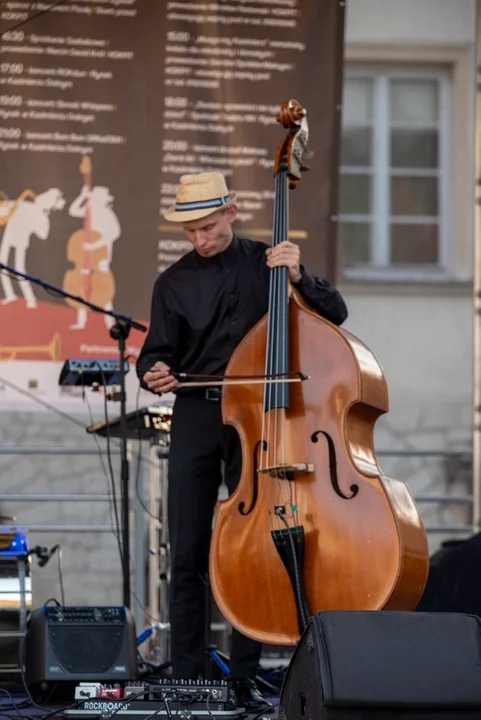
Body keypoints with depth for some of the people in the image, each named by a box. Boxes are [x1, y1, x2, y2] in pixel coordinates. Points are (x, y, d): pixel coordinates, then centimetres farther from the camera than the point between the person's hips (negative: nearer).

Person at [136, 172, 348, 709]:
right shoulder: (174, 282, 8)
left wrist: (299, 277, -12)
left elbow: (334, 314, 5)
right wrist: (154, 373, -14)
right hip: (195, 418, 1)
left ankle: (244, 675, 6)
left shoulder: (267, 263, 5)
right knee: (188, 552, -1)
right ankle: (186, 675, 6)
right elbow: (158, 351, 9)